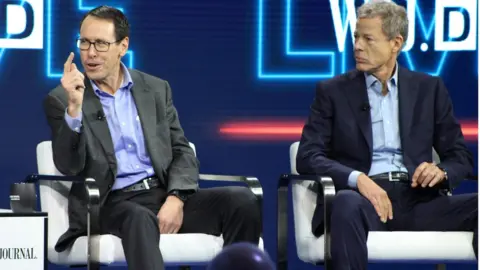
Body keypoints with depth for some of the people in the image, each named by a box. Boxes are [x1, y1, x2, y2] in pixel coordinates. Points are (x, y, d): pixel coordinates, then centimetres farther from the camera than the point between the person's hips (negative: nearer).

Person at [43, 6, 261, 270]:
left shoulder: (156, 89, 15)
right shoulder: (61, 100, 4)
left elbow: (181, 151, 11)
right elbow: (68, 167, -7)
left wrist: (176, 198, -10)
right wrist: (74, 108, -22)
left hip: (164, 194, 4)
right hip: (112, 204, -4)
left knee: (242, 200, -21)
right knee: (140, 220, -41)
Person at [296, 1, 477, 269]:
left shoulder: (429, 89, 17)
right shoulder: (333, 92, 11)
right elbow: (308, 157, 0)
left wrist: (441, 172, -9)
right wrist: (357, 179, -19)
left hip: (417, 198, 2)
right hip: (362, 196, -2)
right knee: (347, 202, -40)